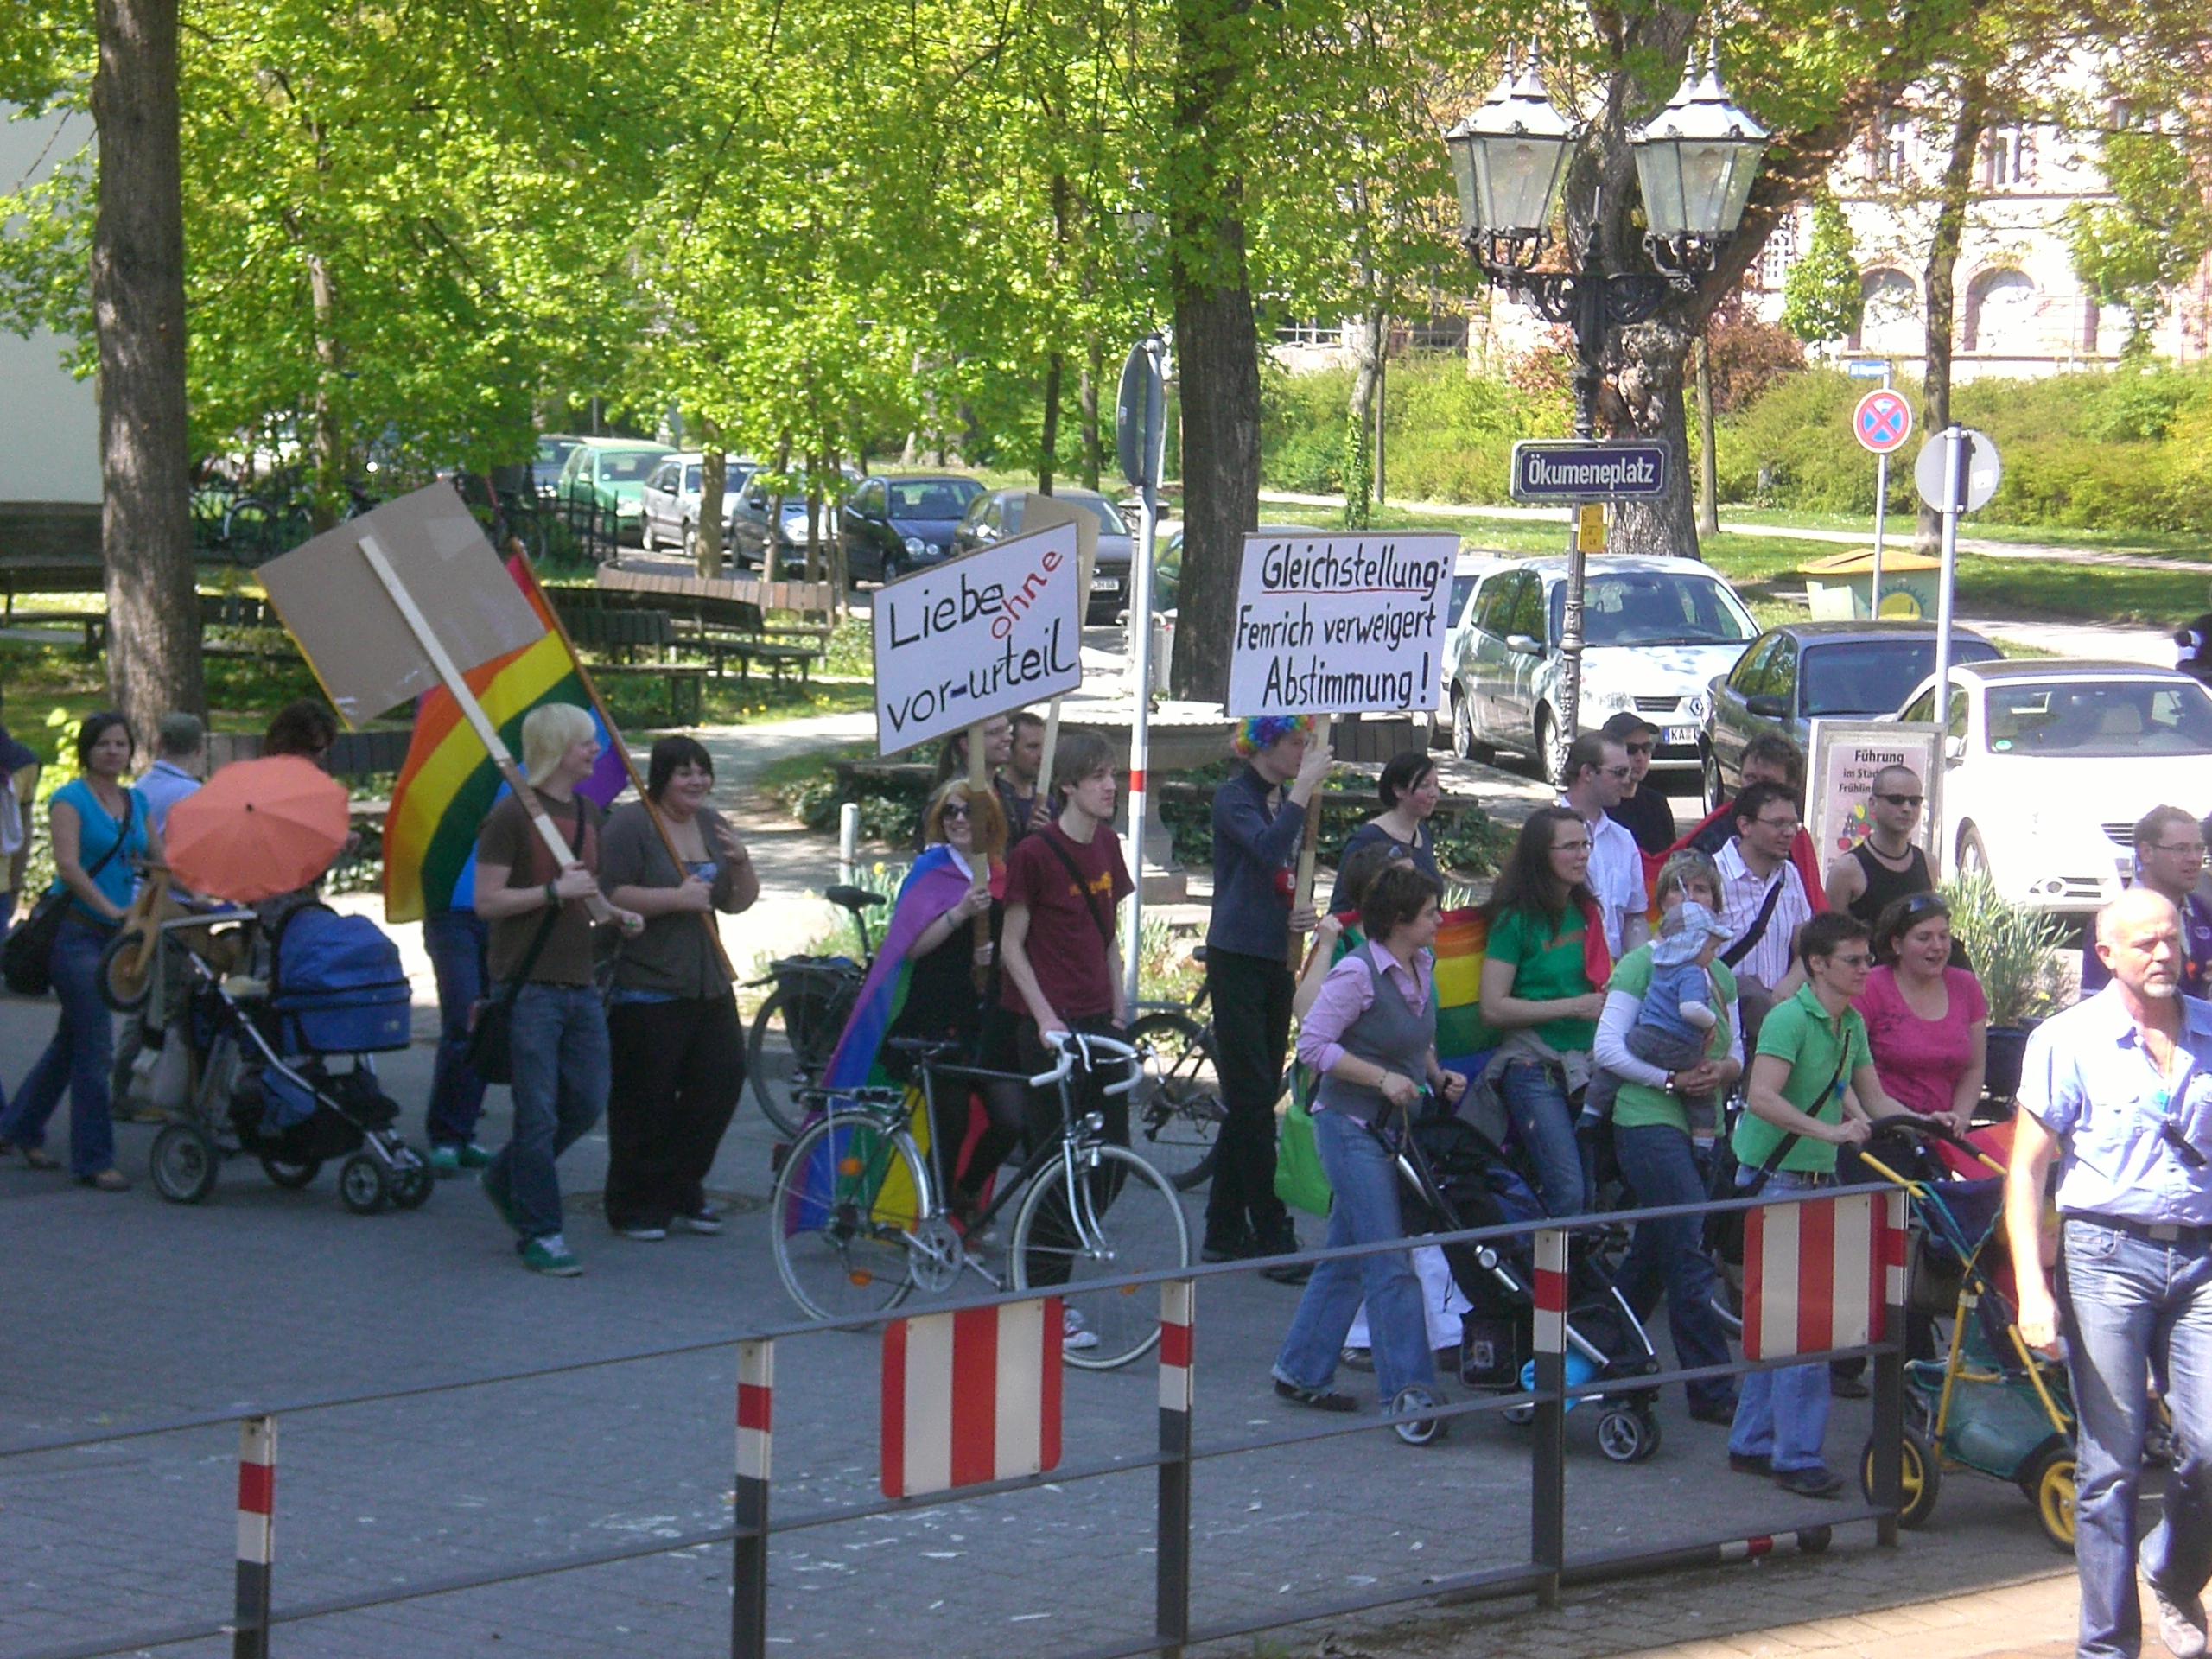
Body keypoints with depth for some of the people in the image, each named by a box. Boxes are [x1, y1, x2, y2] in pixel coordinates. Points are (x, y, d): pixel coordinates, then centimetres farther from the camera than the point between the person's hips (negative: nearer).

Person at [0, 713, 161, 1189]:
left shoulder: (136, 802, 14)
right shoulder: (70, 800, -8)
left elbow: (160, 863, 16)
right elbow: (68, 867, -19)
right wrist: (112, 908, -30)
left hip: (114, 935, 8)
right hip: (74, 930, -8)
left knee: (71, 1039, 16)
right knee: (95, 1046, -10)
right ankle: (93, 1160, -6)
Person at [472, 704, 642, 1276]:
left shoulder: (587, 814, 14)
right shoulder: (512, 815, -10)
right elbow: (486, 902, -13)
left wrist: (616, 914, 8)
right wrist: (555, 890, -21)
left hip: (579, 986, 7)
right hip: (528, 987, -7)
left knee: (587, 1101, 9)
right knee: (538, 1113, -4)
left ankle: (507, 1176, 30)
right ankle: (540, 1234, 4)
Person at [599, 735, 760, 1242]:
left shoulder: (711, 824, 15)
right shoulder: (629, 824, -8)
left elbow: (739, 903, 16)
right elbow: (610, 896, -18)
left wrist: (741, 863, -3)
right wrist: (677, 899, -20)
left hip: (709, 987, 7)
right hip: (645, 988, -7)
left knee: (721, 1084, 5)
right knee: (645, 1103, -3)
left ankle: (683, 1191, 20)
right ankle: (635, 1205, 9)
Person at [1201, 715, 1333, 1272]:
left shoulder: (1288, 800, 14)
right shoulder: (1234, 797, -10)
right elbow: (1269, 849, -29)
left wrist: (1303, 914, 3)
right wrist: (1305, 785, -25)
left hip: (1276, 960, 8)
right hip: (1237, 959, -8)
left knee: (1250, 1101, 10)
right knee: (1253, 1100, -9)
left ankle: (1225, 1233, 16)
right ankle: (1274, 1237, -10)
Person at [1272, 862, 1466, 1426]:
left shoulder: (1421, 967, 8)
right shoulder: (1358, 973, -17)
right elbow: (1313, 1045, -18)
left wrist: (1437, 1075, 4)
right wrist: (1383, 1077, -21)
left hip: (1393, 1126, 8)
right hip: (1350, 1125, -8)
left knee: (1347, 1258, 13)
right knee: (1390, 1262, -10)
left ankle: (1300, 1373, 23)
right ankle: (1408, 1390, -8)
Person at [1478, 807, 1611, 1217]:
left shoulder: (1585, 910, 12)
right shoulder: (1516, 918, -7)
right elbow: (1493, 1009, -12)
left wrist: (1607, 1001, 9)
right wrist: (1572, 1007, -14)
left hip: (1585, 1063, 6)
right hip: (1534, 1068, -6)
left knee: (1598, 1195, 3)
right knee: (1568, 1194, -16)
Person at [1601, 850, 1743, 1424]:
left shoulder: (1720, 974, 15)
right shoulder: (1643, 963, -4)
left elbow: (1736, 1050, 18)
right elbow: (1609, 1048, -9)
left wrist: (1724, 1069, -5)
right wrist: (1670, 1079, -17)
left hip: (1703, 1128, 7)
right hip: (1648, 1121, -7)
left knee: (1652, 1256, 13)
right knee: (1690, 1251, -14)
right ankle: (1711, 1389, -14)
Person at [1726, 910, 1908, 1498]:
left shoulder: (1852, 1024, 10)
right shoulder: (1790, 1018, -16)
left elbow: (1873, 1100, 15)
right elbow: (1761, 1097, -28)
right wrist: (1829, 1130, -36)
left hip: (1819, 1180, 8)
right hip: (1777, 1179, -8)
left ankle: (1752, 1444, 20)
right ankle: (1797, 1455, -6)